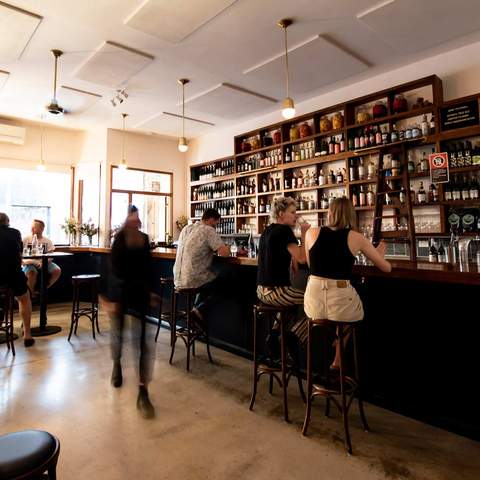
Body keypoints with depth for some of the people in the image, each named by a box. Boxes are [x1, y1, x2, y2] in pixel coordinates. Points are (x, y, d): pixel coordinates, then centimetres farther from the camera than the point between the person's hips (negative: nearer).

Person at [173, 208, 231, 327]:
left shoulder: (186, 228, 12)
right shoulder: (209, 230, -11)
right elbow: (224, 253, -18)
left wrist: (212, 249, 19)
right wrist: (226, 248, 5)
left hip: (178, 280, 7)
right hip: (192, 280, -7)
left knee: (207, 278, 32)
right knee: (223, 281, 18)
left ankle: (196, 309, 21)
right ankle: (200, 310, 6)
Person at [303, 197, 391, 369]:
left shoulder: (311, 233, 3)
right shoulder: (356, 238, 0)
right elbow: (387, 268, 11)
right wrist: (380, 253, 32)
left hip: (313, 301, 3)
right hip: (341, 301, -2)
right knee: (356, 312, 34)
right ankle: (337, 362, 41)